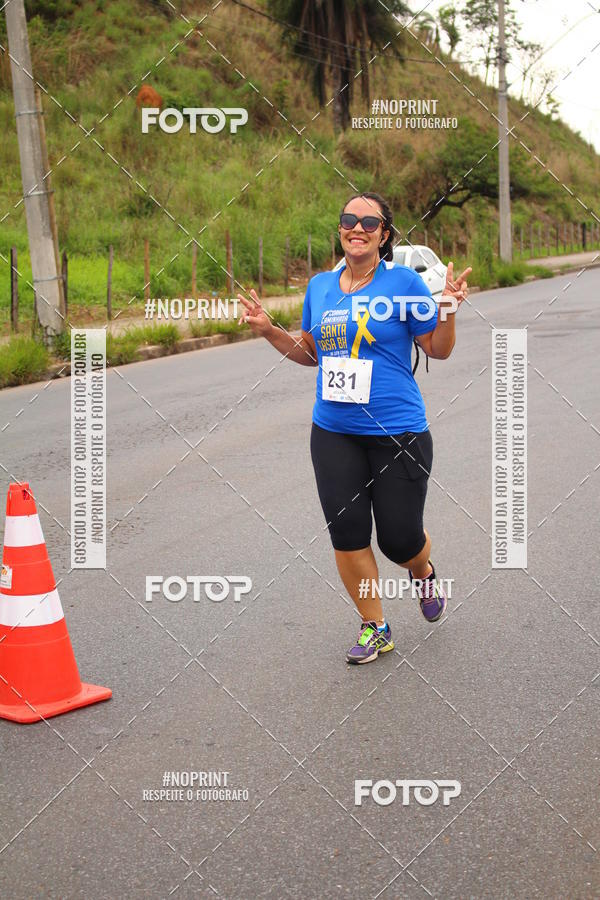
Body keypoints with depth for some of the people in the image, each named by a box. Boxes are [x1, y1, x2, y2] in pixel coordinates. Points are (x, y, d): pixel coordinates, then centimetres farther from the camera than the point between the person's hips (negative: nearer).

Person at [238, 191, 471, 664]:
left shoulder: (404, 282, -6)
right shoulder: (320, 286, 8)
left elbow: (439, 350, -2)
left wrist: (448, 310, -19)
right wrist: (269, 330, 5)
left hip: (398, 432, -4)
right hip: (334, 433, 4)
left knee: (399, 539, 2)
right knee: (347, 535, 2)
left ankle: (424, 573, 40)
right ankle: (375, 628, 20)